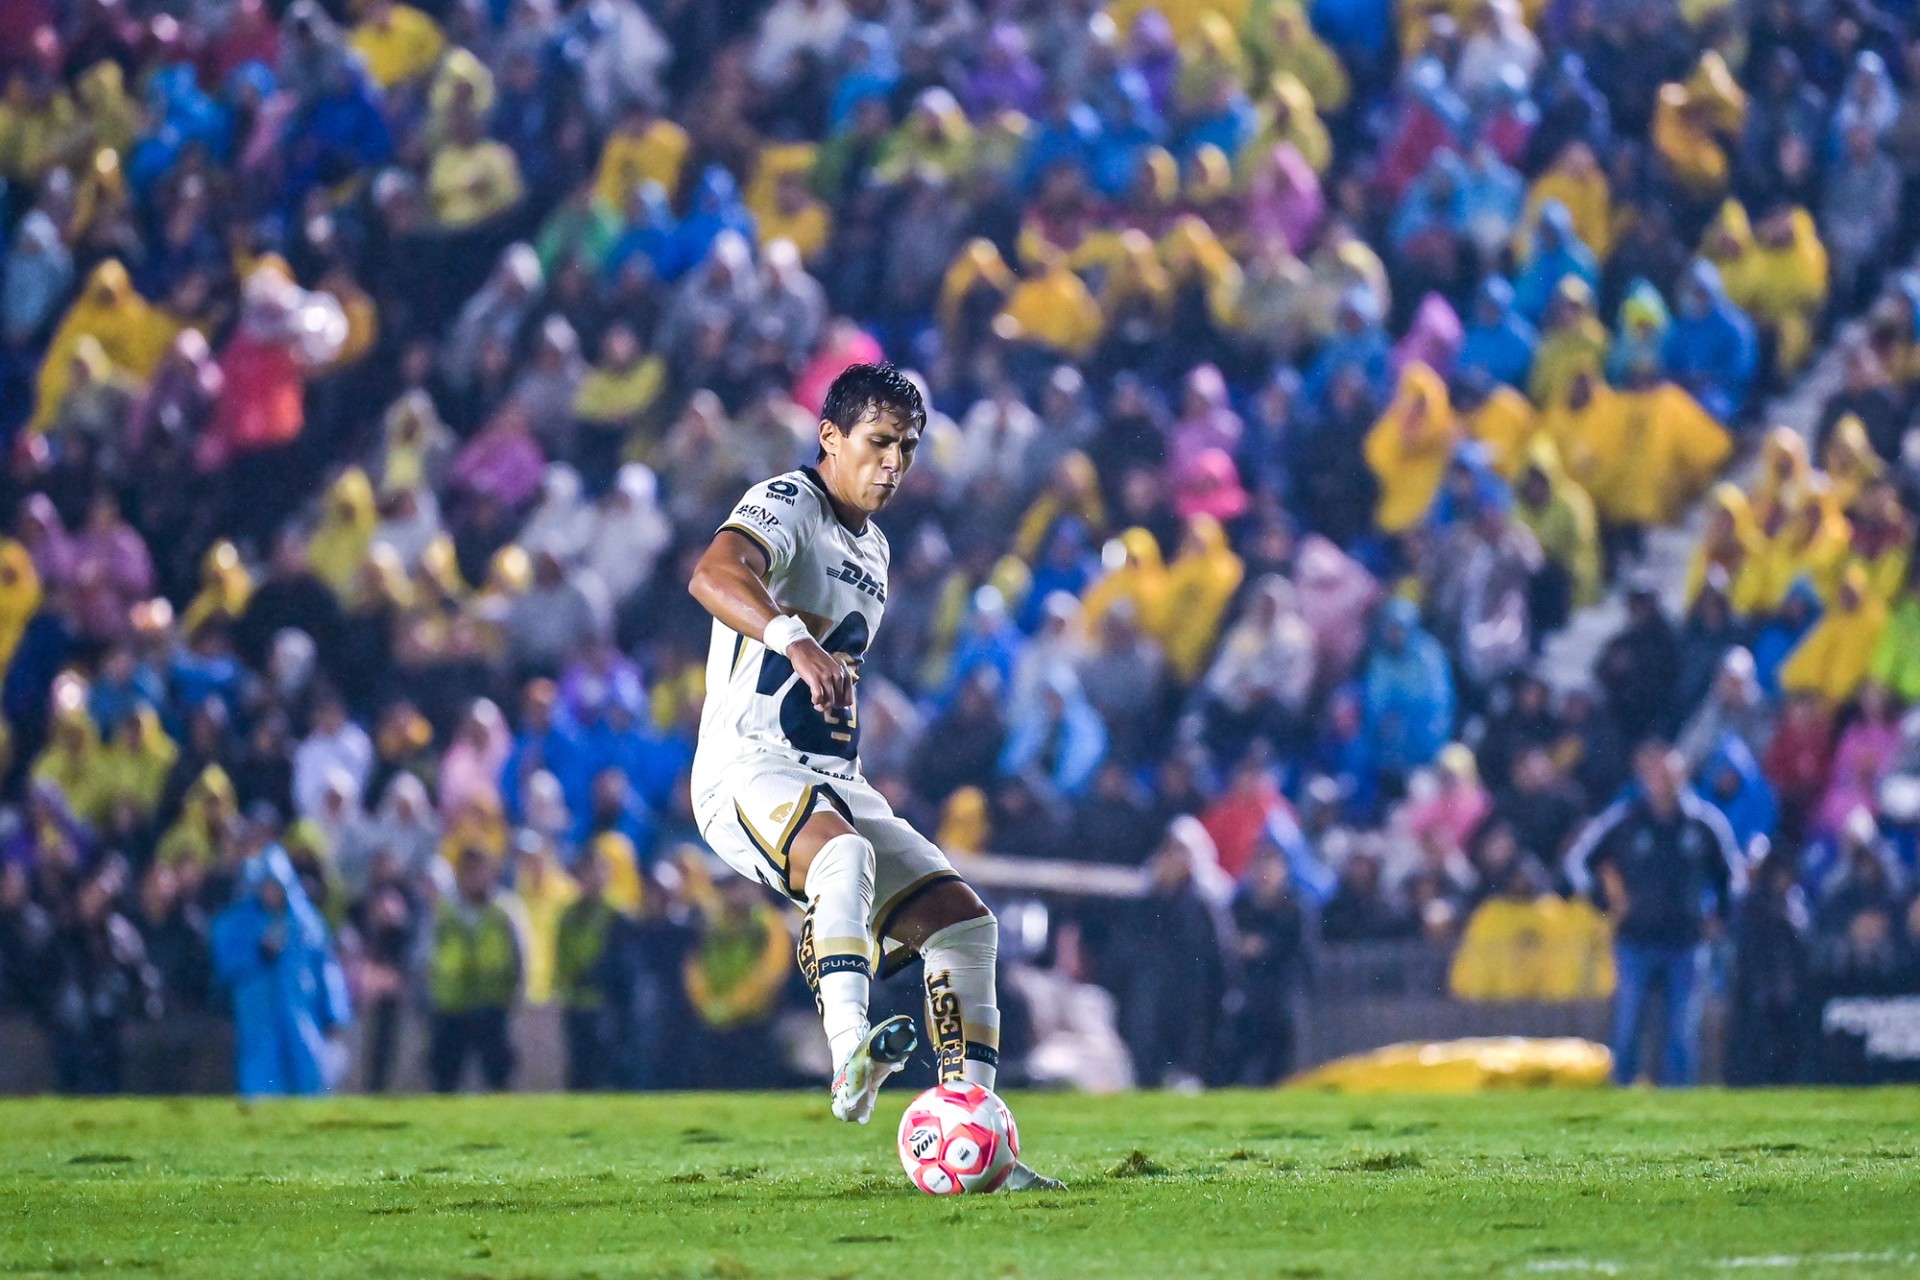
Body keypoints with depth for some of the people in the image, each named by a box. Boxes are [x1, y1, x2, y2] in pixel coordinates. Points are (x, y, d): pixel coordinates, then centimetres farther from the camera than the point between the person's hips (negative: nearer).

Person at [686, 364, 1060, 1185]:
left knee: (963, 922, -1)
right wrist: (793, 641, -48)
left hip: (833, 786, 9)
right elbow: (714, 574, -31)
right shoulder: (787, 505, -7)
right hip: (747, 771, -9)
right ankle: (851, 1057, -56)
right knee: (845, 855, -39)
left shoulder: (873, 551, 21)